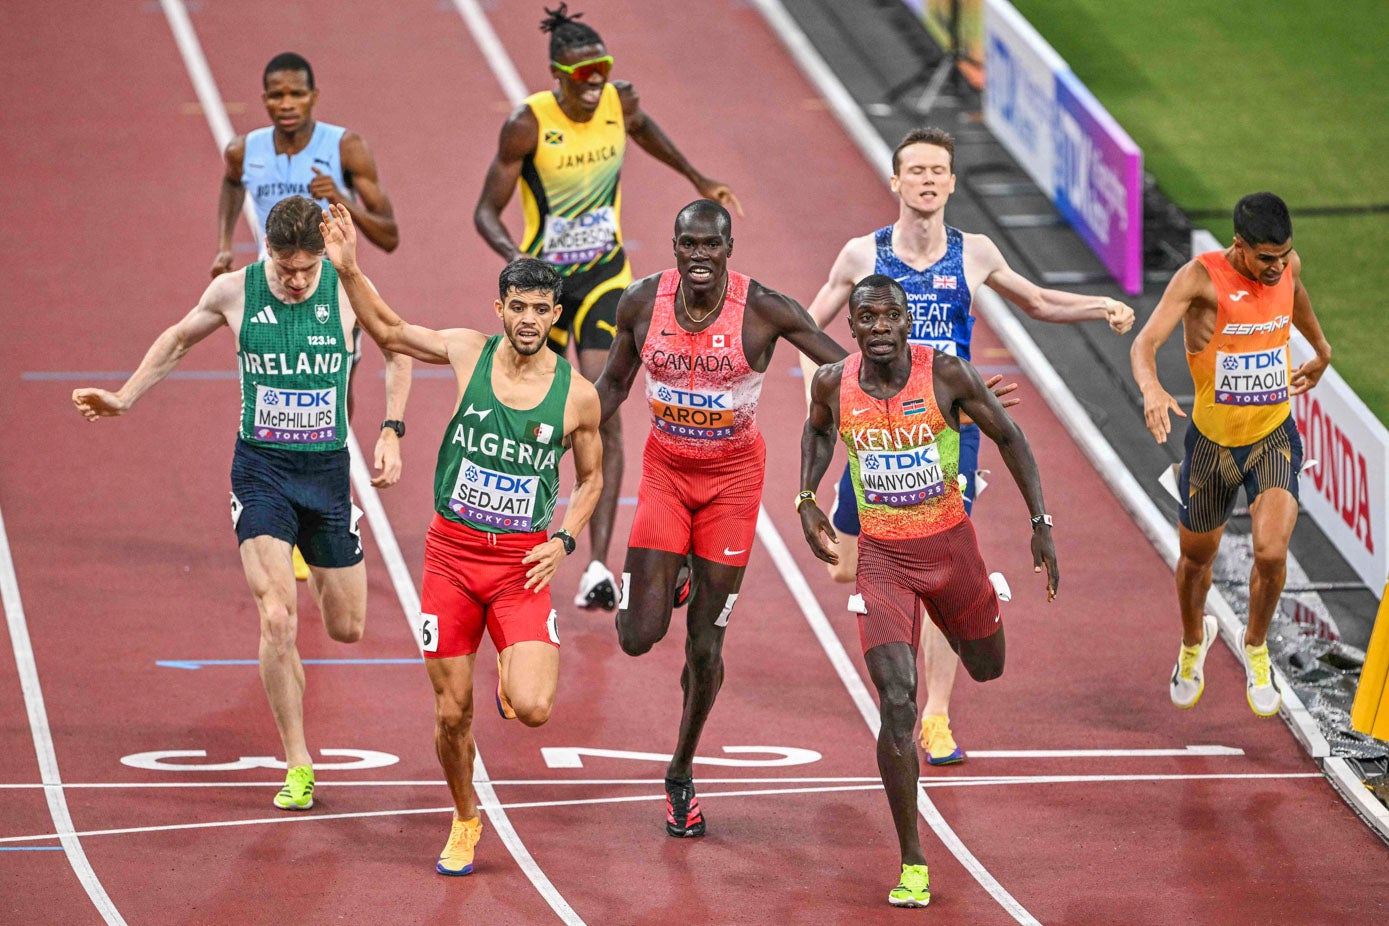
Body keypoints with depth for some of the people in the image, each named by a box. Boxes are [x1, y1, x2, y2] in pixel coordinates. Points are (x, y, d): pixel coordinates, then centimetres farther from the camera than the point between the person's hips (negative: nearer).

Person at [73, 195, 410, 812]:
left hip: (328, 469, 1)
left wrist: (391, 432, 1)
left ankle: (311, 567, 48)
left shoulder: (348, 291, -8)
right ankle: (298, 767, -7)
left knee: (347, 627, 9)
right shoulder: (234, 292, -6)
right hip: (260, 468, -1)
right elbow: (179, 339, 15)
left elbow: (397, 351, 10)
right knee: (277, 619, -16)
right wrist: (125, 398, 13)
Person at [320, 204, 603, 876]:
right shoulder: (469, 352, -2)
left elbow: (591, 477, 12)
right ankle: (465, 821, 30)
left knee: (532, 710, -17)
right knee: (452, 713, 4)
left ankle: (516, 672, 20)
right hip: (452, 551, 1)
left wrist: (563, 542, -3)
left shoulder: (577, 395, -3)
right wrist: (349, 271, -1)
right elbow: (390, 332, 12)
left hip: (522, 563, -1)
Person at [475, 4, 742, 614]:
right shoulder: (527, 125, -18)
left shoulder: (620, 103, -8)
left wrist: (696, 179, 29)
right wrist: (516, 259, -32)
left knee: (604, 416, -13)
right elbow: (487, 212, -13)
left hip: (604, 277, 1)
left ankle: (598, 567, -17)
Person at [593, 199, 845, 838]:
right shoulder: (643, 302, -9)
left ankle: (681, 774, 24)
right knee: (638, 637, -8)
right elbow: (614, 384, 8)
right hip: (666, 469, 2)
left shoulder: (763, 309, -17)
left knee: (705, 644, 2)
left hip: (733, 475, -2)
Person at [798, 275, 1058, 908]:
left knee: (987, 668, 23)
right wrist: (806, 501, 2)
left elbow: (1008, 436, -3)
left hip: (950, 545, 1)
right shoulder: (833, 384, -10)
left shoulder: (947, 374, -16)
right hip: (881, 555, -1)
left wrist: (1041, 523, -5)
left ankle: (965, 626, 64)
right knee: (897, 701, -15)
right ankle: (912, 865, -8)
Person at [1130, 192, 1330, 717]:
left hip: (1274, 437, 1)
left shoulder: (1287, 266, -7)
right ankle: (1193, 642, 50)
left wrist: (1321, 351, 36)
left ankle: (1256, 648, 9)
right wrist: (1152, 388, -52)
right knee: (1196, 557, 18)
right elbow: (1146, 343, -31)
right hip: (1212, 441, -1)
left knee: (1271, 552, -20)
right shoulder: (1202, 277, -21)